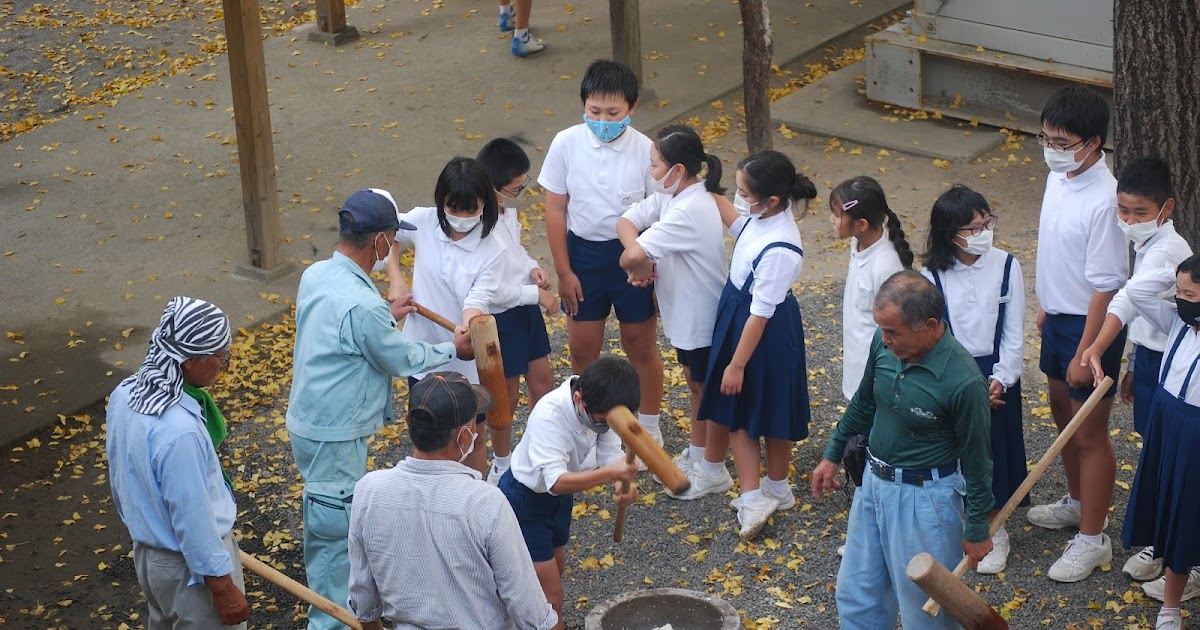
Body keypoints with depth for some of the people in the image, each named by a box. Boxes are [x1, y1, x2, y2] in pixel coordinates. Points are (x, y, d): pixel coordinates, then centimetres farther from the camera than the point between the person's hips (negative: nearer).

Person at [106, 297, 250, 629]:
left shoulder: (124, 394, -10)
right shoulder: (178, 431, -36)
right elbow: (193, 522, -27)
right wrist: (223, 587, -16)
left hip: (147, 551, 8)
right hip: (190, 567, -8)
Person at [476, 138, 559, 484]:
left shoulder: (507, 208, -4)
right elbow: (489, 290, -28)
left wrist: (532, 267, -3)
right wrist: (536, 294, -19)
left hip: (526, 308, 8)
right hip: (499, 318, -8)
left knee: (543, 381, 20)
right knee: (507, 395, 10)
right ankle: (502, 463, 33)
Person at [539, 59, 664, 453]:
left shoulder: (645, 150, -17)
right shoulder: (567, 144, -13)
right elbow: (555, 209, -5)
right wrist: (563, 271, -3)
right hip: (584, 254, 2)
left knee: (641, 347, 15)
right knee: (582, 350, 14)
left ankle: (648, 425, 35)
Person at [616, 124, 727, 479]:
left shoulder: (689, 211, -33)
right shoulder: (671, 195, -4)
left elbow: (633, 256, -42)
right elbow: (626, 222, -6)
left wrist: (636, 263, -19)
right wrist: (642, 262, -23)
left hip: (702, 318, -9)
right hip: (685, 313, 9)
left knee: (705, 388, 9)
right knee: (695, 382, 22)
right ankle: (696, 453, 39)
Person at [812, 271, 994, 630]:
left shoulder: (962, 382, -27)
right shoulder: (883, 345, -9)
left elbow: (976, 461, -15)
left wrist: (977, 530, -6)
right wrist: (833, 455, 19)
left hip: (924, 497, -7)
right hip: (873, 482, 7)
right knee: (855, 595, 19)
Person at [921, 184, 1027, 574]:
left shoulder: (1006, 266, -8)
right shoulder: (933, 275, -10)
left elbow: (1014, 332, -4)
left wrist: (1001, 379, -10)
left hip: (995, 373, 0)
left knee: (994, 449, 9)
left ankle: (994, 530, 25)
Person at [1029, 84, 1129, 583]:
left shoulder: (1103, 201, -29)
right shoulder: (1058, 175, -2)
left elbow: (1105, 285, -25)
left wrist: (1085, 353, -21)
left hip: (1091, 324, -9)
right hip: (1059, 315, 9)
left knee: (1089, 434, 4)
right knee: (1062, 412, 24)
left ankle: (1092, 538, 17)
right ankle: (1077, 502, 45)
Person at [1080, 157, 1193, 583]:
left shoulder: (1167, 251, -25)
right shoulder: (1148, 245, 7)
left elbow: (1129, 301, -40)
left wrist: (1097, 349, -52)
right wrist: (1135, 367, 23)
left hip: (1168, 363, -9)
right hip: (1149, 356, 9)